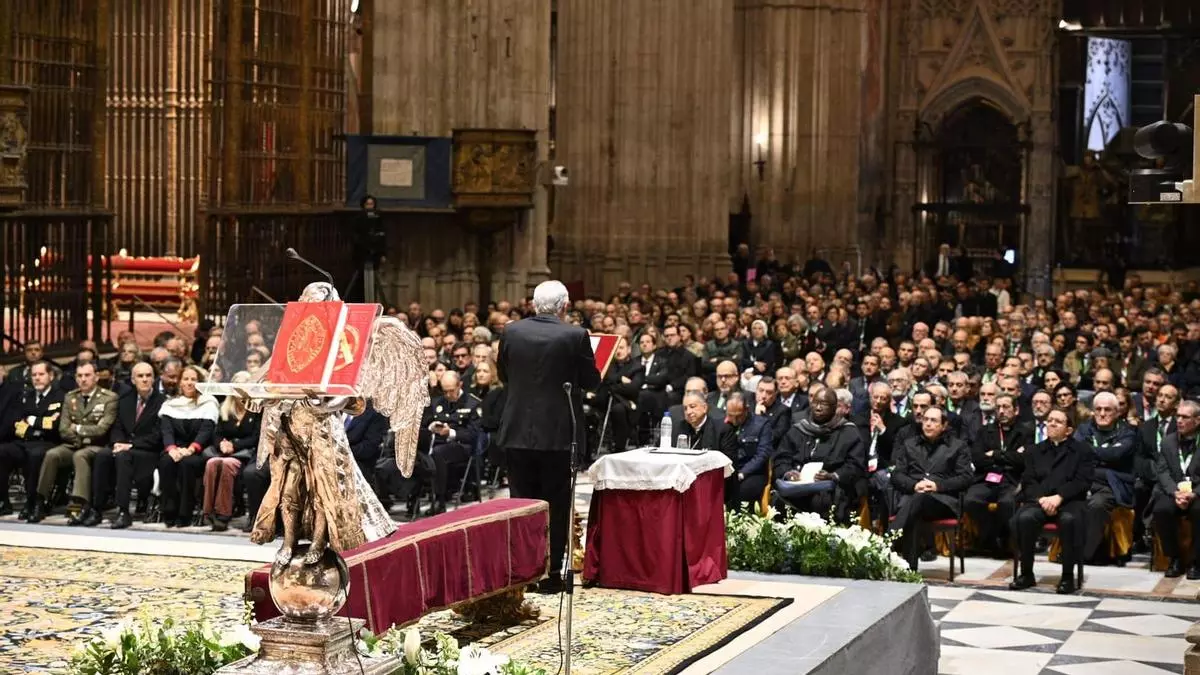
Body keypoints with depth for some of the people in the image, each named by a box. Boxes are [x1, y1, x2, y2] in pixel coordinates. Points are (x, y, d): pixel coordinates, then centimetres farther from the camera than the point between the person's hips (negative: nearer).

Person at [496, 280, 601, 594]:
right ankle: (551, 574, 7)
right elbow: (591, 381, -3)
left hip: (518, 432, 3)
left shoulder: (512, 332, -2)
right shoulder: (575, 336, -11)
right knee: (555, 504, 5)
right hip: (558, 432, -3)